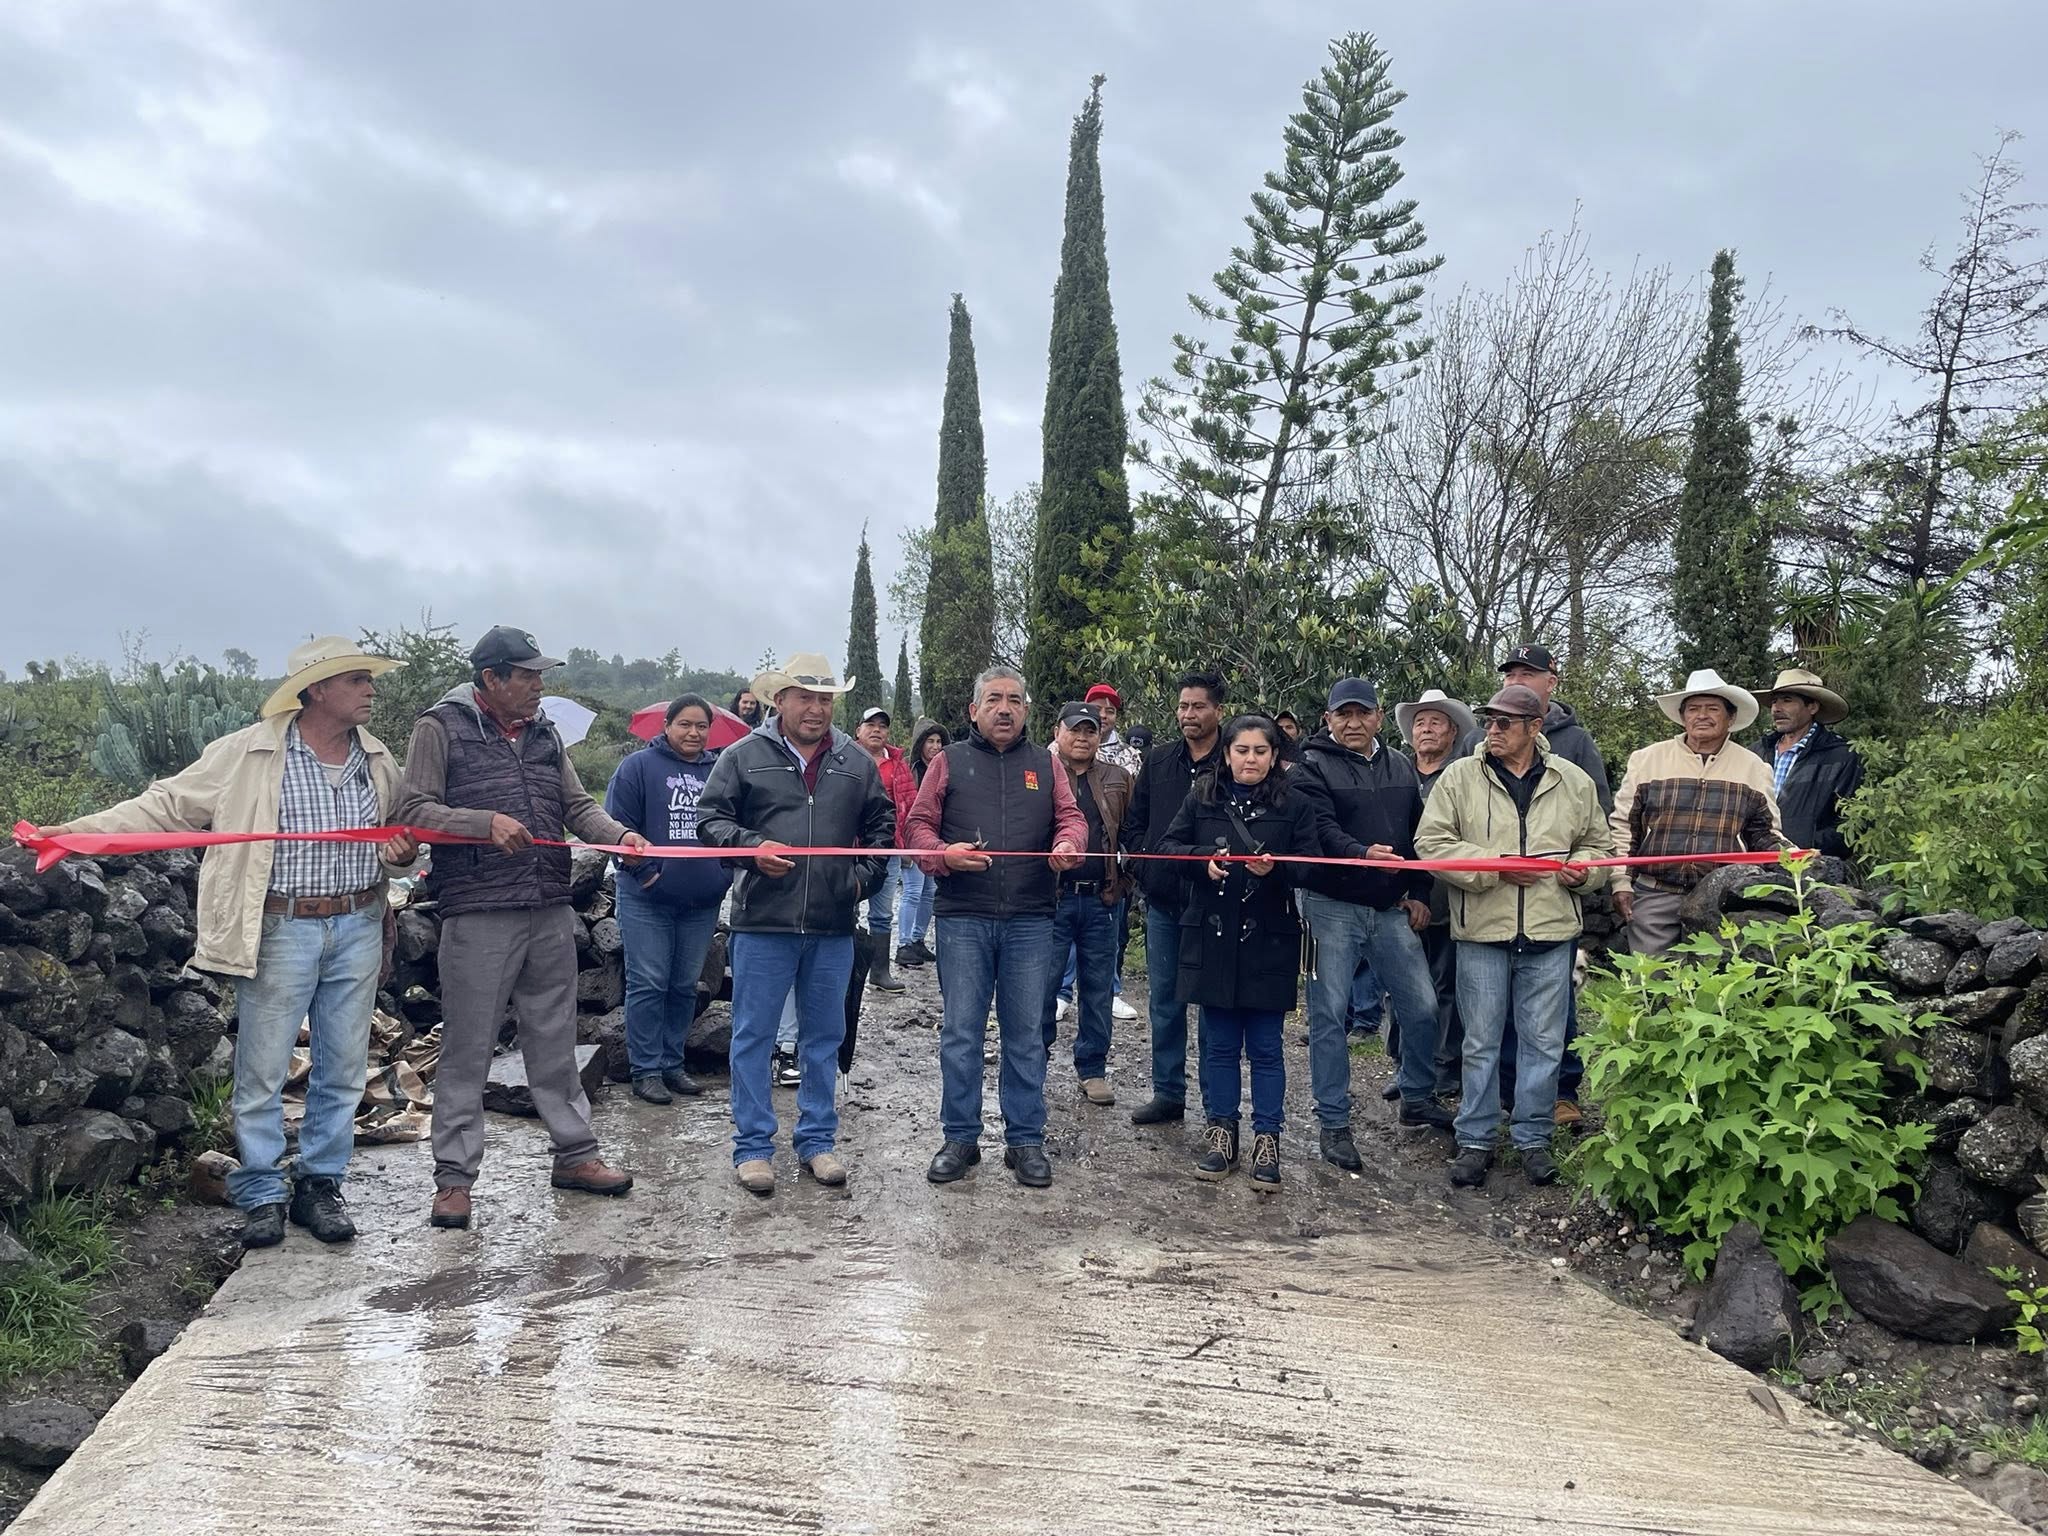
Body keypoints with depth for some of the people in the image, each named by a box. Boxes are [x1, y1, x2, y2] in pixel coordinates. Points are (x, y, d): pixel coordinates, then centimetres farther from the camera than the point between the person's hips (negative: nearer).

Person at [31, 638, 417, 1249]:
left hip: (357, 929, 4)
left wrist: (403, 852, -2)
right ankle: (262, 1195, 16)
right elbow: (166, 806, -3)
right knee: (261, 1069, 2)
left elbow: (404, 834, 21)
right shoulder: (245, 753, -5)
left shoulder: (378, 761, 9)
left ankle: (320, 1184, 22)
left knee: (342, 1067, 9)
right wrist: (74, 831, -12)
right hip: (280, 931, -4)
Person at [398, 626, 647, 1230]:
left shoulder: (544, 732, 15)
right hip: (478, 915, -5)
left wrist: (619, 835, -6)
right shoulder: (441, 728, -2)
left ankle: (575, 1154, 24)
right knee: (467, 1049, 0)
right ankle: (454, 1176, 10)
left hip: (550, 913, 6)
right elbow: (414, 812, -8)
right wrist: (485, 822, -21)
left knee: (555, 1042, 14)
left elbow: (578, 805, 13)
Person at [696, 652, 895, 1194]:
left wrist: (866, 875, 5)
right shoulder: (744, 756, 1)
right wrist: (753, 848, -15)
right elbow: (711, 818, 0)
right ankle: (753, 1146, 13)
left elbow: (882, 825, 17)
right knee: (753, 1036, 3)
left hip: (834, 926, 3)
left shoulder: (857, 763, 10)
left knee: (824, 1037, 12)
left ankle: (817, 1140, 24)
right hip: (763, 923, -3)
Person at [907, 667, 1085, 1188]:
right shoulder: (950, 761, 8)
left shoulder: (1045, 764, 13)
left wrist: (1067, 844, -18)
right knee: (961, 1033, 2)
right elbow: (919, 823, 5)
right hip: (963, 919, -1)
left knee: (1025, 1034, 7)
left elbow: (1070, 817, 5)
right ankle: (960, 1139, 14)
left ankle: (1025, 1141, 16)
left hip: (1030, 921, 1)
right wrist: (944, 854, -16)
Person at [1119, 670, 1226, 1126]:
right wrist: (1148, 864, 3)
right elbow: (1133, 822, 15)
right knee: (1165, 998, 12)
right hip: (1162, 900, 5)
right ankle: (1168, 1093, 22)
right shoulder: (1158, 760, 10)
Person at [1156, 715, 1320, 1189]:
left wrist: (1275, 868, -23)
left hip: (1268, 941, -2)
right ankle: (1221, 1132, 21)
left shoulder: (1294, 806, 1)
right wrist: (1204, 862, -16)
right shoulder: (1201, 799, 5)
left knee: (1265, 1047, 5)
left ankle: (1266, 1140, 13)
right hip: (1212, 940, 2)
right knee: (1219, 1044, 10)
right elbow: (1168, 846, 2)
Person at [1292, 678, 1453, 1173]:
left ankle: (1418, 1098, 30)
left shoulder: (1400, 768, 13)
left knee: (1421, 1007, 8)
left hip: (1391, 908, 5)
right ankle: (1334, 1123, 9)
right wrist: (1362, 853, -38)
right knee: (1329, 1013, -1)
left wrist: (1418, 892, 8)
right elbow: (1322, 829, -20)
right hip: (1332, 906, -5)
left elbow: (1418, 834, 17)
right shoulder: (1313, 767, -6)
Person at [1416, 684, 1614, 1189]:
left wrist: (1583, 868, -6)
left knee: (1543, 1043, 8)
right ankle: (1475, 1140, 18)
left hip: (1550, 932, 2)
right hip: (1482, 930, -1)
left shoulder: (1573, 782, 7)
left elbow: (1597, 842, 17)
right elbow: (1432, 843, -6)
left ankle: (1534, 1138, 22)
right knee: (1481, 1043, 6)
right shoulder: (1460, 777, 0)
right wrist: (1496, 868, -14)